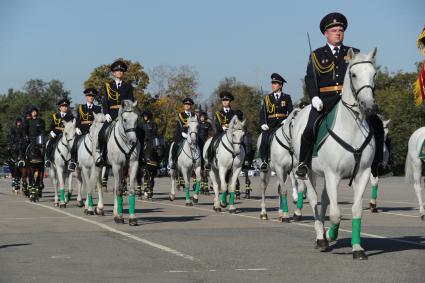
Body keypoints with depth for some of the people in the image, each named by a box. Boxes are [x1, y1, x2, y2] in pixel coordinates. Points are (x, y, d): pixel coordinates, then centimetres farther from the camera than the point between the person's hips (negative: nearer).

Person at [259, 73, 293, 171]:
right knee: (264, 141, -21)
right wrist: (263, 124, -9)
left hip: (282, 123, -1)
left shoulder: (286, 97, 12)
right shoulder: (267, 98, 16)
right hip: (270, 125, 1)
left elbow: (290, 111, 4)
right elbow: (263, 112, 8)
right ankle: (264, 161, -13)